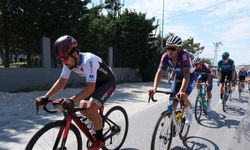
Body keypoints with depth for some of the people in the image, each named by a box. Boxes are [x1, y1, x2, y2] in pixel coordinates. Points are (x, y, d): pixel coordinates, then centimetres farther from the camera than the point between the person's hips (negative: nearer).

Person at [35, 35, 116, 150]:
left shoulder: (88, 60, -36)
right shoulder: (69, 62, -12)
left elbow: (90, 88, -42)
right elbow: (61, 81, -8)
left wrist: (71, 100, -53)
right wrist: (45, 97, -17)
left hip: (108, 82, -8)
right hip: (95, 83, 8)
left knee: (91, 108, -23)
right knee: (83, 108, -2)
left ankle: (99, 140, -1)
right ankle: (99, 124, 27)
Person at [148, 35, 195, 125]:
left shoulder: (184, 55, -36)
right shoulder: (165, 56, -25)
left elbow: (186, 75, -45)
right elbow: (159, 72, -30)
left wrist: (182, 91, -59)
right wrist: (154, 87, -46)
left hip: (189, 76, -4)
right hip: (177, 76, 4)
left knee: (182, 97, -20)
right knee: (173, 99, -6)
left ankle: (189, 114, 12)